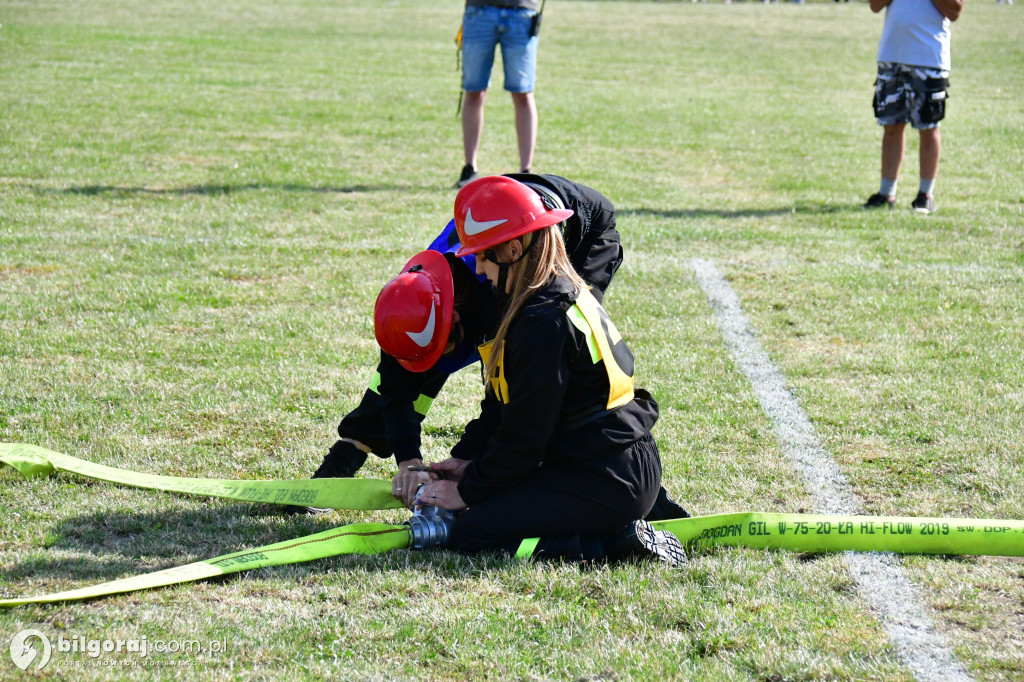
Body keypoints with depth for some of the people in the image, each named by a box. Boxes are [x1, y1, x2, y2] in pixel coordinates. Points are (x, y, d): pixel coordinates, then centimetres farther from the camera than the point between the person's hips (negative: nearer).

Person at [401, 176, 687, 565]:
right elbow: (501, 406, 17)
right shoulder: (564, 293, 12)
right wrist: (467, 460, 10)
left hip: (609, 483, -10)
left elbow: (523, 435, -17)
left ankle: (621, 542, -11)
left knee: (469, 533, -10)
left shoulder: (543, 321, -20)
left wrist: (468, 491, -5)